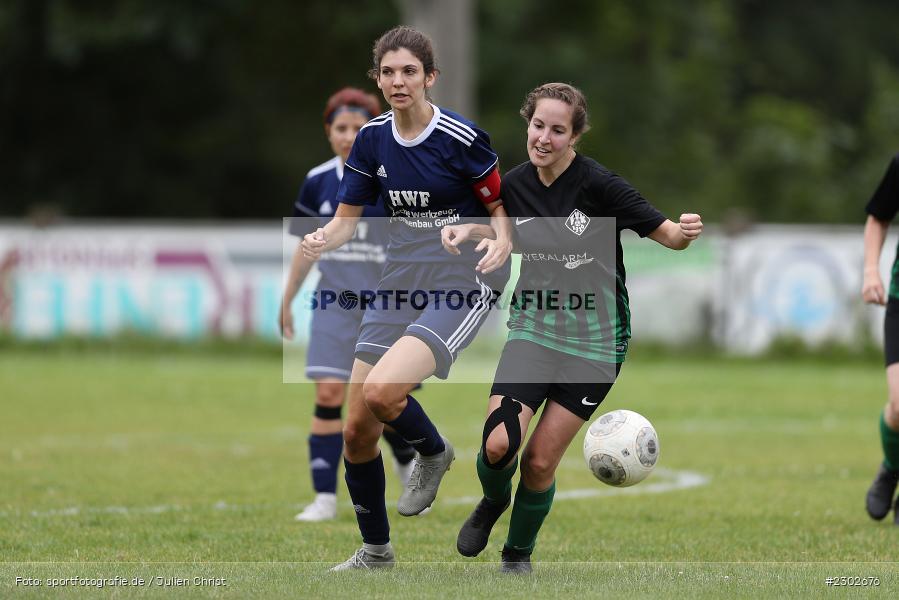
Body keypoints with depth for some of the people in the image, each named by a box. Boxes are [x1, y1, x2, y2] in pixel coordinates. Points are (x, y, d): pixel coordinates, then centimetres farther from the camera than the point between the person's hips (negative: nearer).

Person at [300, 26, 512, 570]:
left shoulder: (462, 138, -12)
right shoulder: (372, 138, 5)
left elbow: (502, 206, -1)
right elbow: (347, 219, 10)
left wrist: (502, 241, -23)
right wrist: (320, 241, -12)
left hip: (462, 285, -6)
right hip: (401, 284, 6)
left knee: (380, 392, -28)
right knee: (357, 430, 1)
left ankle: (433, 452, 6)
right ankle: (375, 551, 22)